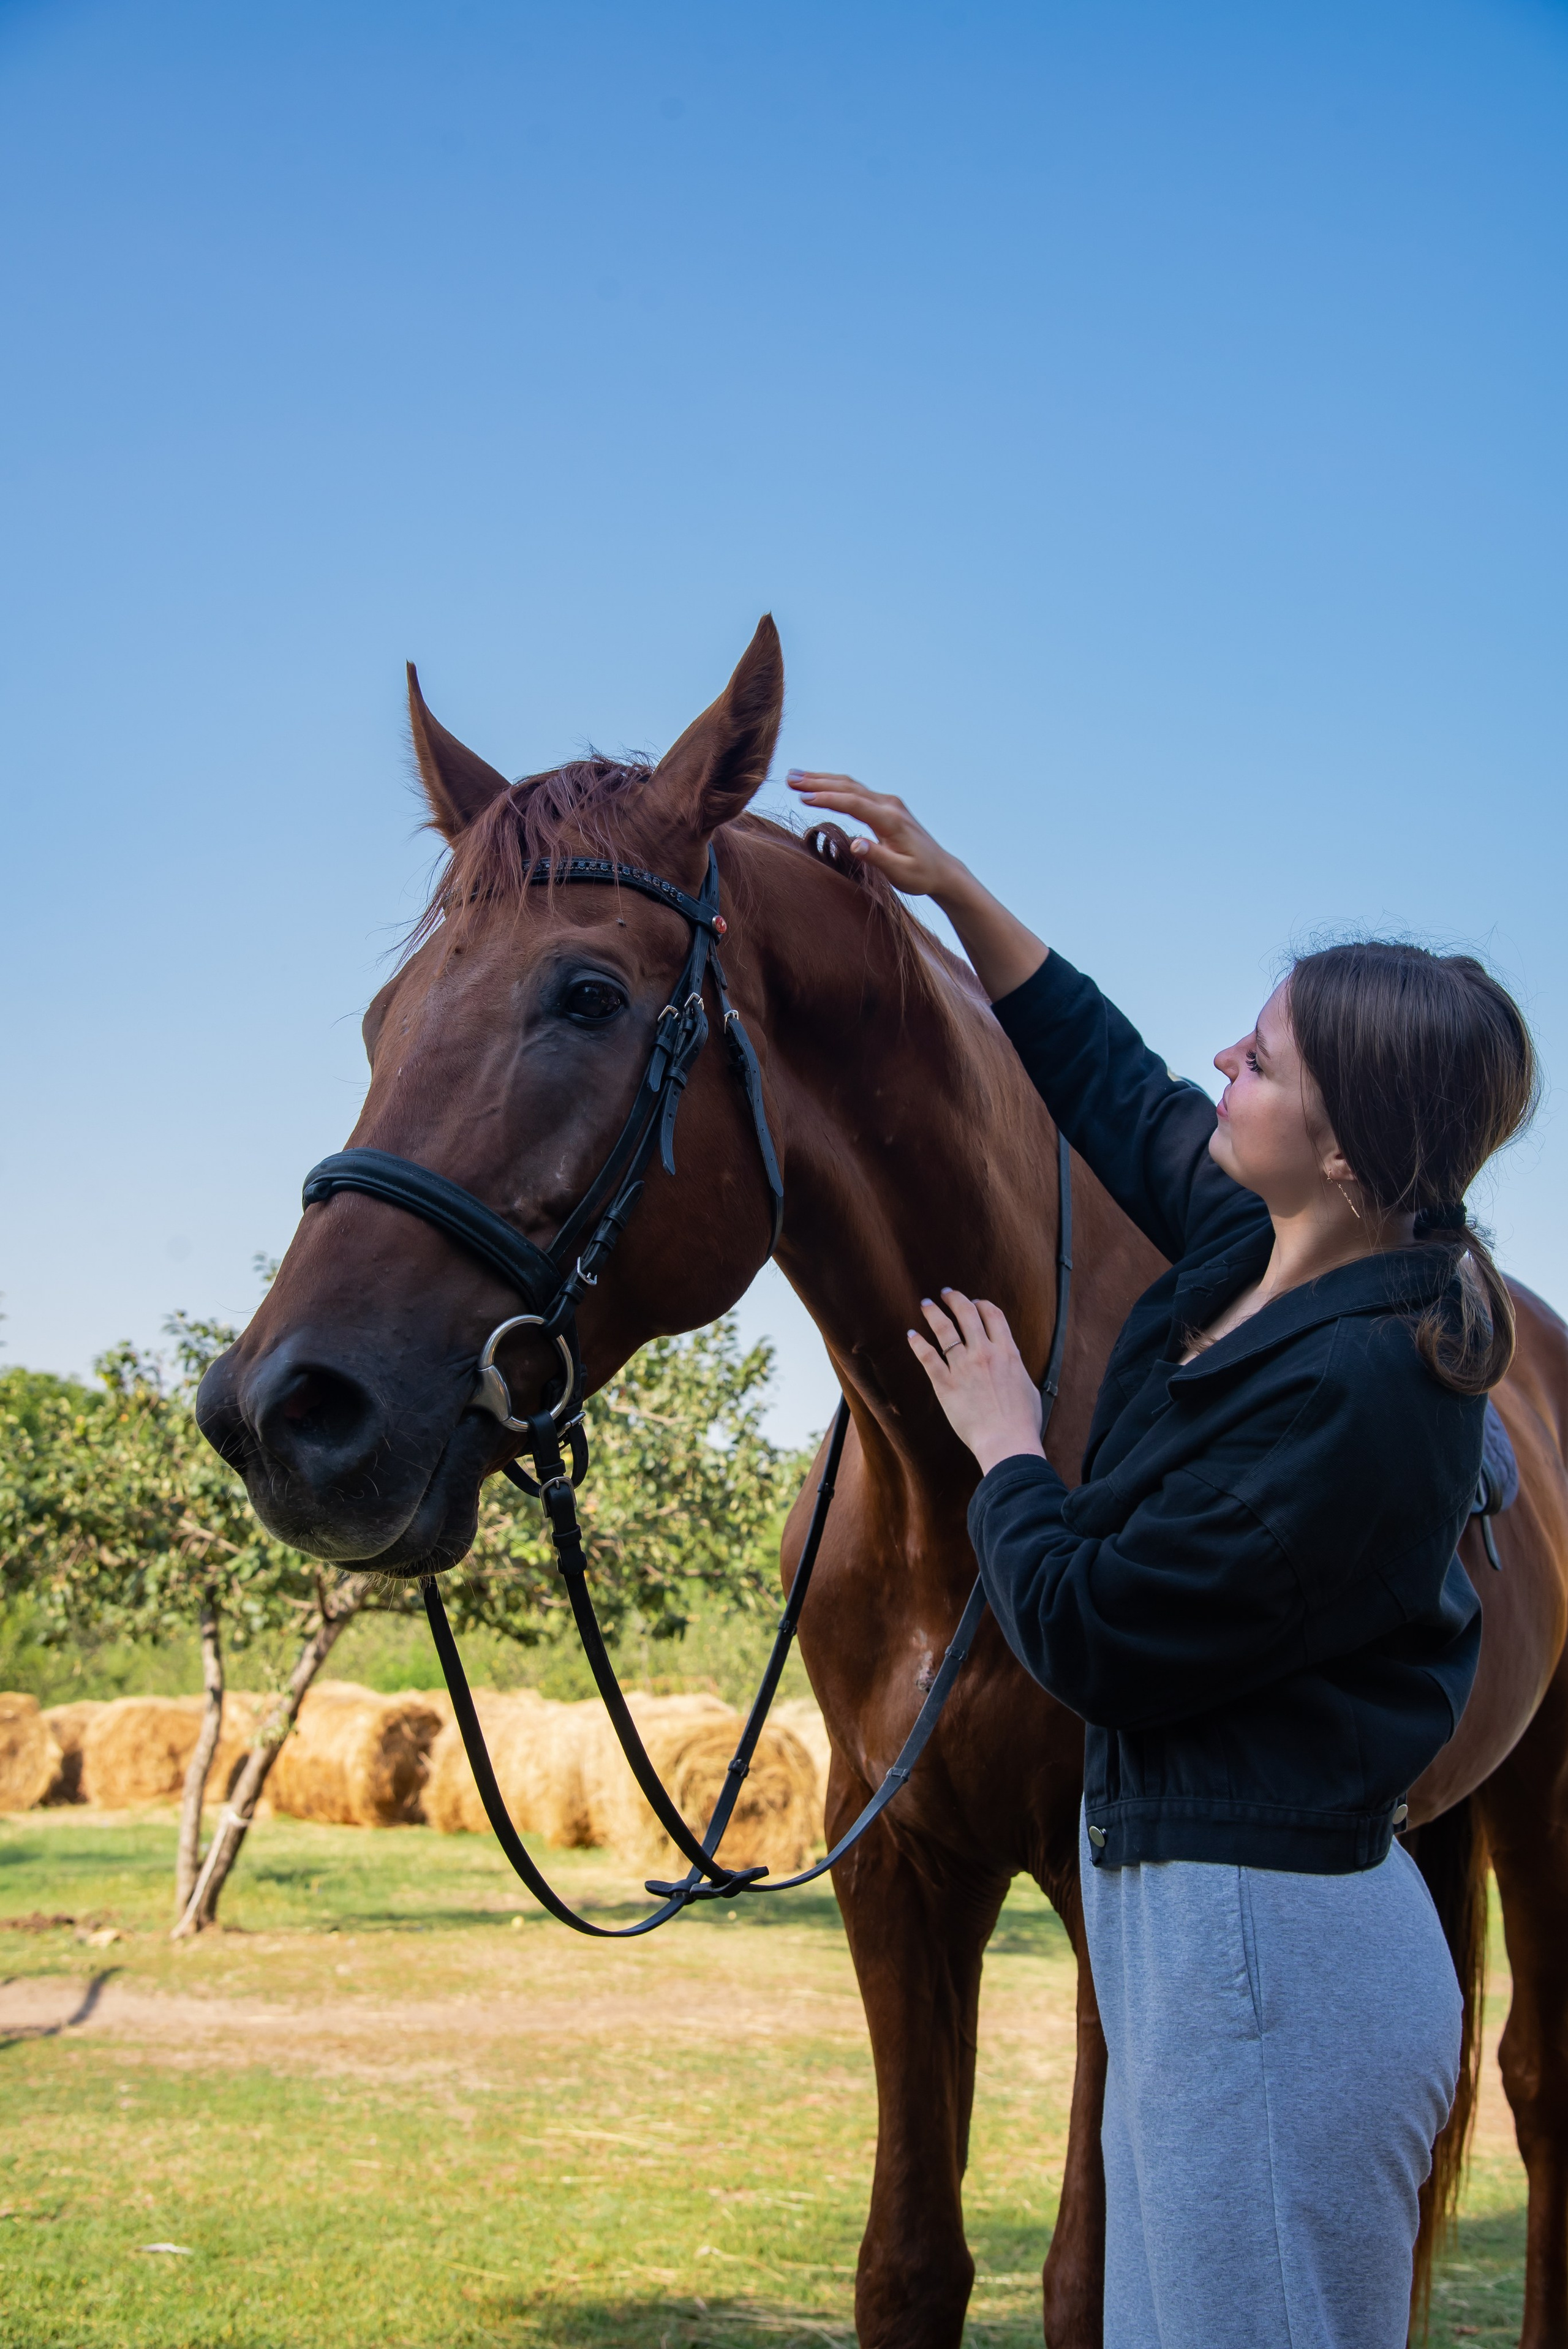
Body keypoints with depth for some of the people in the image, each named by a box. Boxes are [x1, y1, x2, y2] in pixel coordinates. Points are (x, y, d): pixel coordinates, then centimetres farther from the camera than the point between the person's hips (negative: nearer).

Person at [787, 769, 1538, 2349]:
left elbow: (1097, 1636, -21)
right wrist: (954, 892, 19)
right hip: (1197, 1923, 10)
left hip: (1265, 1962, -10)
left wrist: (1003, 1447, -4)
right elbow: (1120, 1094, 21)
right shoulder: (1260, 1244, 2)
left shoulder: (1353, 1390, -26)